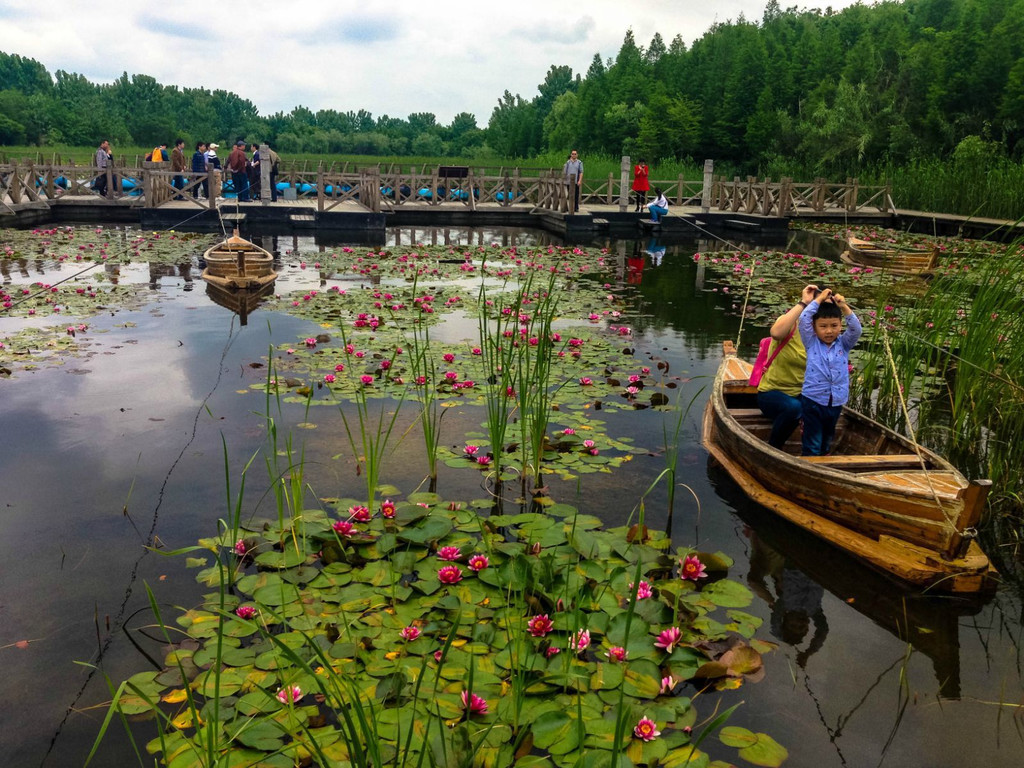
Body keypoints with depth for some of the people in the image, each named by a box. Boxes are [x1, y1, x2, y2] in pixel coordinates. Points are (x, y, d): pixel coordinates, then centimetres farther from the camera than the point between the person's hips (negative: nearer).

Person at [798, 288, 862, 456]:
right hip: (813, 401, -3)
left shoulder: (844, 344, 4)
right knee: (812, 446, -2)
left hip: (836, 403, 3)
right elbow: (803, 320, -14)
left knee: (826, 443, 17)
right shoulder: (811, 343, -2)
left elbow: (856, 329, -12)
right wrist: (819, 300, -12)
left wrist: (844, 307, -20)